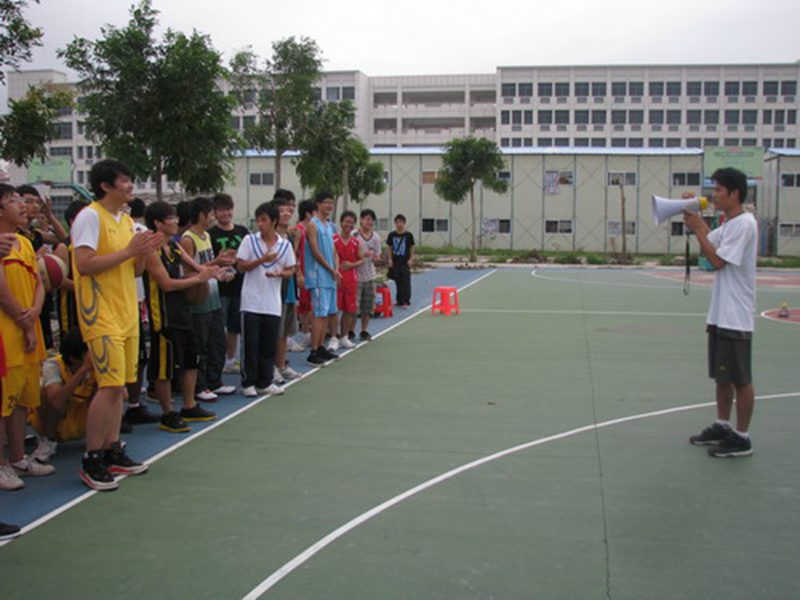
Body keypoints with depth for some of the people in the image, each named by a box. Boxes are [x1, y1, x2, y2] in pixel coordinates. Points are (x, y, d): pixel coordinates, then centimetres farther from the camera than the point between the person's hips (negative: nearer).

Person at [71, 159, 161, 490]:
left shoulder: (127, 220, 15)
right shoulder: (90, 216, -11)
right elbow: (83, 265, -21)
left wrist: (144, 253, -1)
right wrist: (128, 250, -18)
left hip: (127, 315, 8)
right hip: (102, 316, -8)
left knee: (118, 386, 11)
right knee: (110, 385, -11)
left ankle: (112, 451, 21)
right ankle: (91, 460, 0)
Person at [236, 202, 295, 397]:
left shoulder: (285, 245, 4)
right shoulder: (249, 240, -1)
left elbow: (290, 270, 8)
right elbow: (241, 266, -4)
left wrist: (279, 273, -14)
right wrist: (262, 259, -17)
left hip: (273, 305, 2)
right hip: (251, 303, -2)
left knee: (269, 346, 8)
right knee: (251, 344, 2)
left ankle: (265, 382, 20)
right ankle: (248, 383, 13)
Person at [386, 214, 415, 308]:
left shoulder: (408, 235, -3)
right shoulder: (391, 235, 2)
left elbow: (411, 248, 3)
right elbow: (390, 248, 9)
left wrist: (411, 259, -3)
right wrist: (390, 259, 2)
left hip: (405, 262, -2)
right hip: (395, 262, 2)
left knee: (406, 282, -2)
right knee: (398, 282, 9)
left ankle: (406, 301, 2)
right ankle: (399, 300, 18)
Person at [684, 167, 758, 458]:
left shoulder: (744, 224, -16)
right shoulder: (728, 223, 12)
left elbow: (717, 261, -18)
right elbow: (708, 248, 19)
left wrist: (698, 229, -11)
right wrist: (695, 222, 5)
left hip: (736, 317, -9)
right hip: (720, 314, 9)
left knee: (740, 379, 0)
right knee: (722, 375, 16)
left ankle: (742, 438, 9)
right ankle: (722, 426, 28)